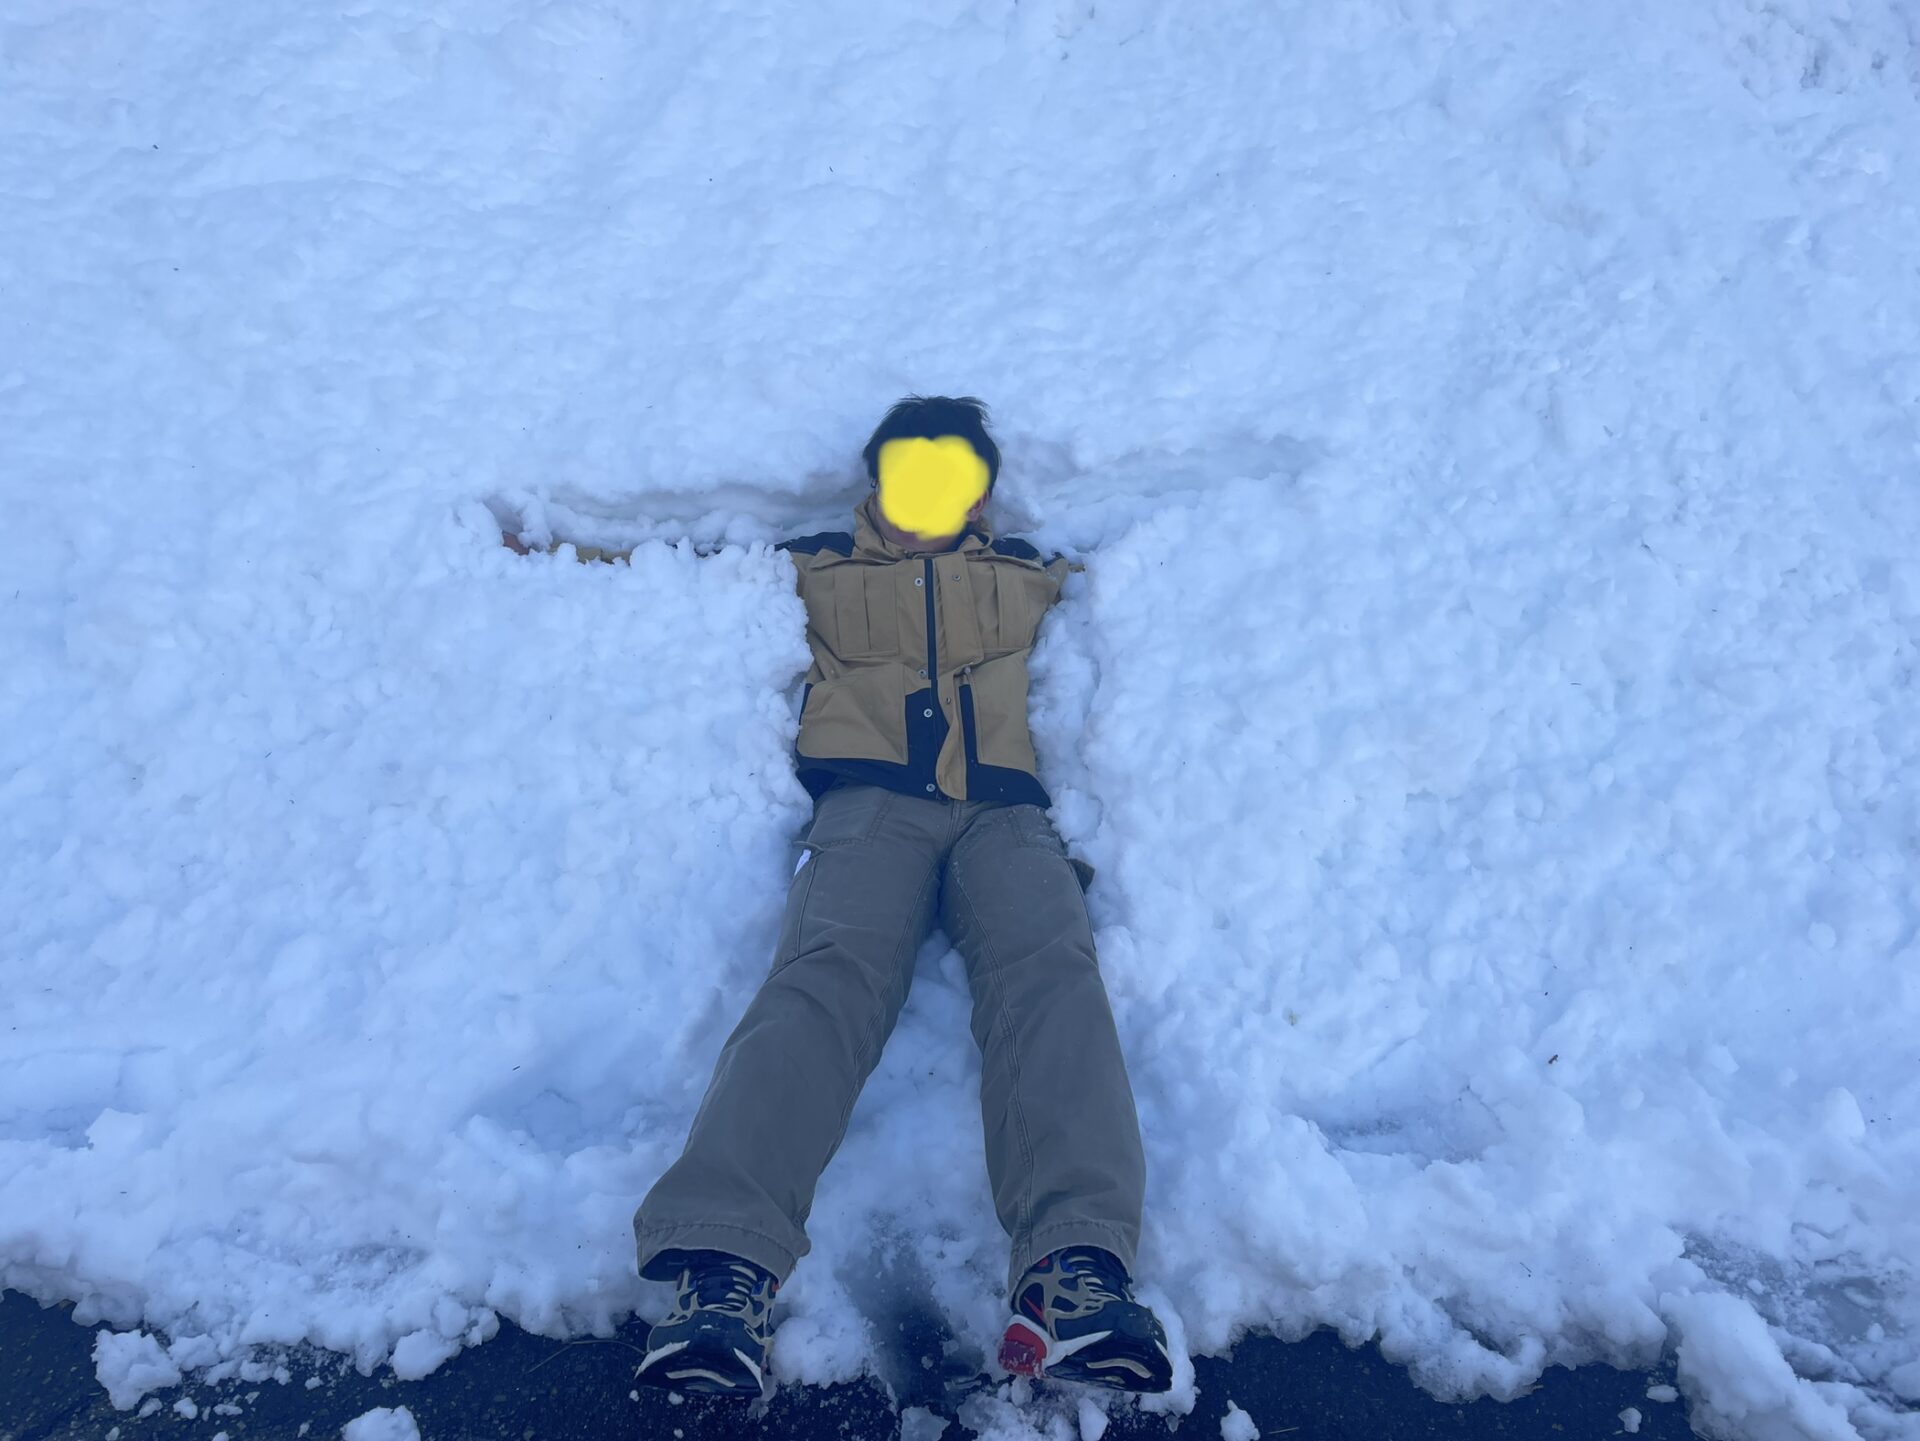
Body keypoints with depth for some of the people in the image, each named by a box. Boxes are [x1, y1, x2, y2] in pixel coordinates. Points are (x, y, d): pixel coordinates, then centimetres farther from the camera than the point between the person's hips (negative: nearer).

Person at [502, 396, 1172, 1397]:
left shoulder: (1028, 578, 32)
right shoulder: (814, 568, 30)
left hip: (1002, 813, 1)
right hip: (870, 805, -1)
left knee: (1048, 973, -32)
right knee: (825, 976, -32)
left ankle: (1075, 1273, -50)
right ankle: (725, 1268, -49)